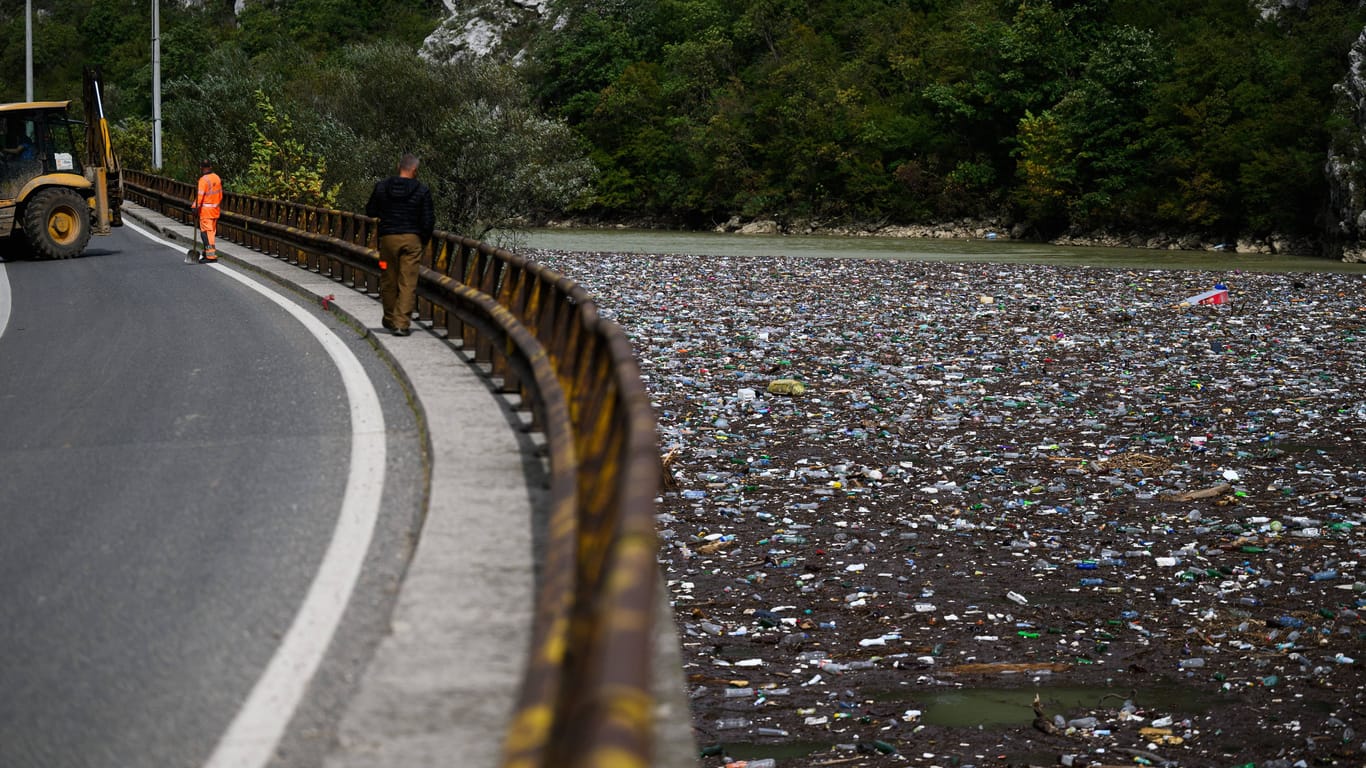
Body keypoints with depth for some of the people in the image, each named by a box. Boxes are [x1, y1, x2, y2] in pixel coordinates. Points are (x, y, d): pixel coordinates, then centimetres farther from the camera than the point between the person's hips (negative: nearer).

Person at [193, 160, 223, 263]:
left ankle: (211, 256, -11)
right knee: (212, 232, 15)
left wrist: (196, 208, -16)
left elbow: (200, 195, -19)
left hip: (206, 211, -8)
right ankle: (208, 253, 24)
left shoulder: (204, 180, -15)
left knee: (206, 233, -7)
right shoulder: (217, 178, 9)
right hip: (215, 210, 8)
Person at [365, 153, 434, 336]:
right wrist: (425, 240, 12)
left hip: (388, 238, 2)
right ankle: (402, 323, -8)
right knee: (408, 283, -1)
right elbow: (428, 220, -3)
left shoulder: (381, 186, 0)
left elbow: (370, 211, 9)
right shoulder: (422, 190, -5)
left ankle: (390, 320, 25)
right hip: (412, 239, -2)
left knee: (388, 281, 14)